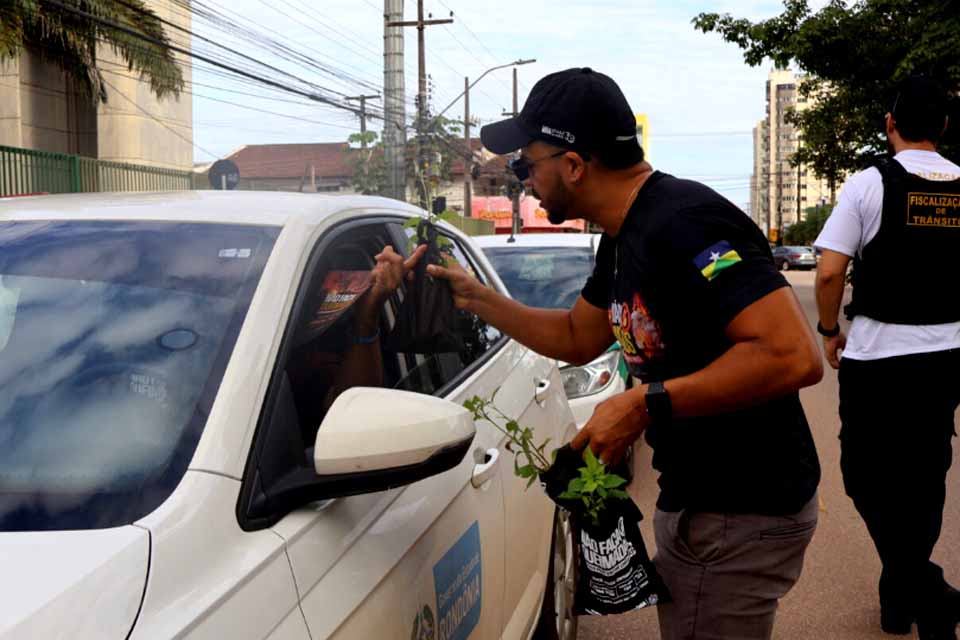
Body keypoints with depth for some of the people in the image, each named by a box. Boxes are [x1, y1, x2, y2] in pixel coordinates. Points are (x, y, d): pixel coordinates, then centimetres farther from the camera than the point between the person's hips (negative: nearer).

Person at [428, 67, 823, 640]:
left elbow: (795, 356, -31)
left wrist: (647, 403, -29)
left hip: (744, 515, -10)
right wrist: (478, 299, 14)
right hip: (695, 498, 10)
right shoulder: (625, 234, 8)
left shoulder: (683, 223, -24)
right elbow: (577, 339, 22)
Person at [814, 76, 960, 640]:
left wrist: (830, 330, 2)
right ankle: (901, 594, 30)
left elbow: (829, 273, -14)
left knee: (869, 476, 6)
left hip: (876, 355, -4)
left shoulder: (869, 185, -10)